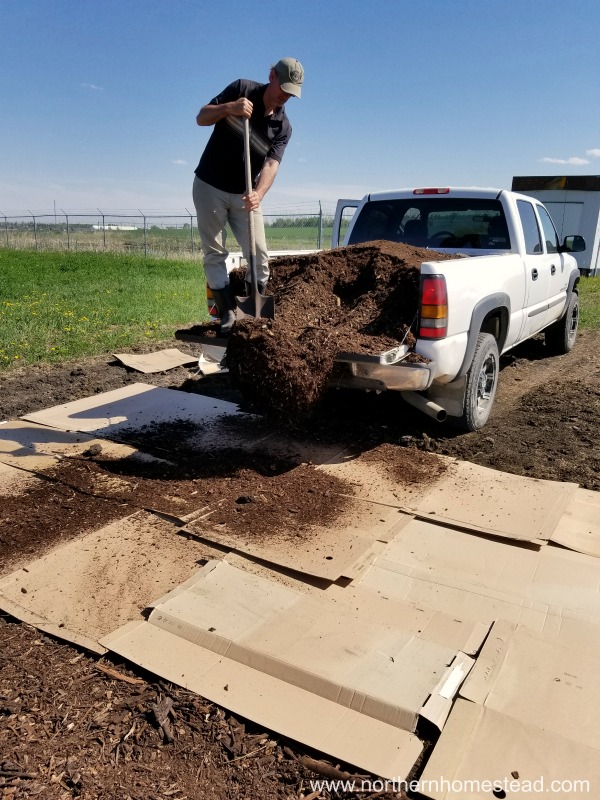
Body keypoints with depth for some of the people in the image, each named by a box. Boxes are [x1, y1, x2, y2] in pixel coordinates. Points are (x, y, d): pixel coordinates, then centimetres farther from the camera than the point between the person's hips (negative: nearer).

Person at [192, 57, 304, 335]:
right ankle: (228, 315, 2)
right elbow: (202, 117, -6)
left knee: (259, 257, -3)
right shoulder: (241, 89, -6)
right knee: (214, 254, -4)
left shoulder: (283, 126, -2)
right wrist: (229, 108, -27)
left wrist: (258, 193, -37)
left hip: (244, 195, 2)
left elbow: (271, 164, -17)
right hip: (209, 187, -2)